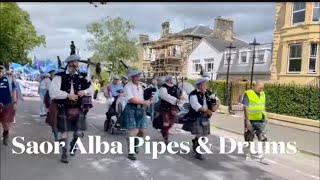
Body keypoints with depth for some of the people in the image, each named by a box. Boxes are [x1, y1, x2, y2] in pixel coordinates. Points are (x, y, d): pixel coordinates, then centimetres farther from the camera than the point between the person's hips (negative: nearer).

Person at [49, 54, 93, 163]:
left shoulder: (81, 77, 5)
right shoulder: (60, 76, -6)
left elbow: (91, 87, 11)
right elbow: (52, 91, -14)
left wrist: (85, 91, -9)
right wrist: (67, 95, -19)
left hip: (78, 109, 4)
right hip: (64, 109, -3)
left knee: (78, 131, 12)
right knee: (64, 132, 3)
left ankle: (73, 147, 40)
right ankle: (64, 154, 19)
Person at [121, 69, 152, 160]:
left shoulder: (140, 86, 15)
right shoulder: (128, 86, -8)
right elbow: (132, 99, -18)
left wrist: (146, 102, -4)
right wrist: (144, 102, -15)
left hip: (140, 109, 7)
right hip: (131, 109, -7)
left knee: (141, 130, 7)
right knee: (133, 131, -8)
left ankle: (135, 145, 33)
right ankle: (131, 152, 4)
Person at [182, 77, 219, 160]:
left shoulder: (208, 93, 8)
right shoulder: (194, 94, -13)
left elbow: (216, 100, 12)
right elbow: (197, 106, -24)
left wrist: (216, 105, -11)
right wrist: (208, 110, -20)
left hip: (206, 118, 7)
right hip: (196, 118, -7)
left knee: (204, 134, 15)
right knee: (199, 135, -7)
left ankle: (194, 142, 43)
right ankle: (198, 152, 10)